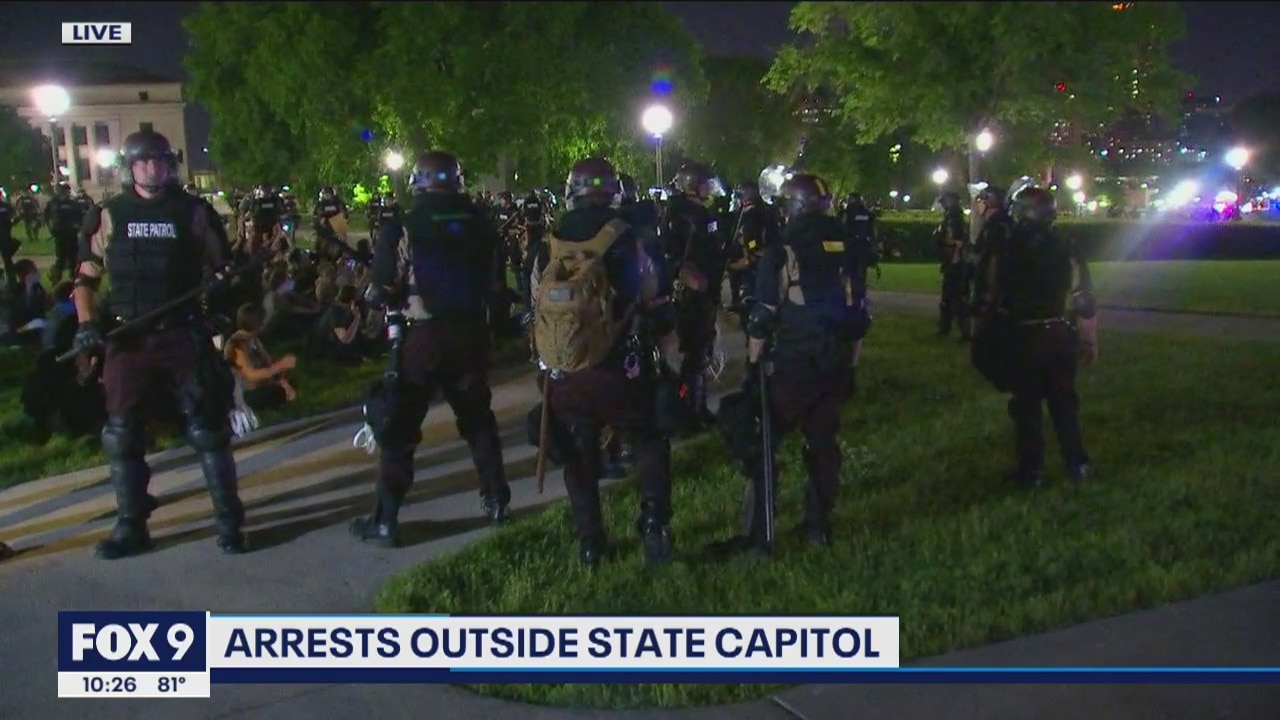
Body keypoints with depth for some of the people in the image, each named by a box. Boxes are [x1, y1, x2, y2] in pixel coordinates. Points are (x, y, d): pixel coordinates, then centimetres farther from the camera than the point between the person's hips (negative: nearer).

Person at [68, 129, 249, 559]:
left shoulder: (192, 212, 4)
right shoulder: (110, 215, 6)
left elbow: (217, 268, 9)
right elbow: (86, 277, 10)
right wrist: (87, 322, -5)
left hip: (183, 335, -1)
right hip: (127, 340, 2)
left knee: (208, 430, 0)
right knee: (122, 434, 4)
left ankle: (228, 520, 9)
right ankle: (130, 526, 18)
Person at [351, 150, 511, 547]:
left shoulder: (403, 227, -10)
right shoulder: (481, 223, 1)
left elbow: (382, 292, -9)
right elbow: (495, 283, 7)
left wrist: (371, 294, 13)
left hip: (420, 337, -3)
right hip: (470, 334, 4)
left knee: (399, 428, 4)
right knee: (478, 419, 20)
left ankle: (384, 521, 6)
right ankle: (497, 501, 26)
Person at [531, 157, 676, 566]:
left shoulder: (548, 247, 1)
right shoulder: (628, 241, -9)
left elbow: (536, 309, 11)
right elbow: (657, 304, -1)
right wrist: (662, 333, 19)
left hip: (563, 374, 3)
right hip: (617, 370, -2)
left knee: (579, 454, 17)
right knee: (648, 442, 16)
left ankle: (589, 541, 19)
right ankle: (654, 523, -1)